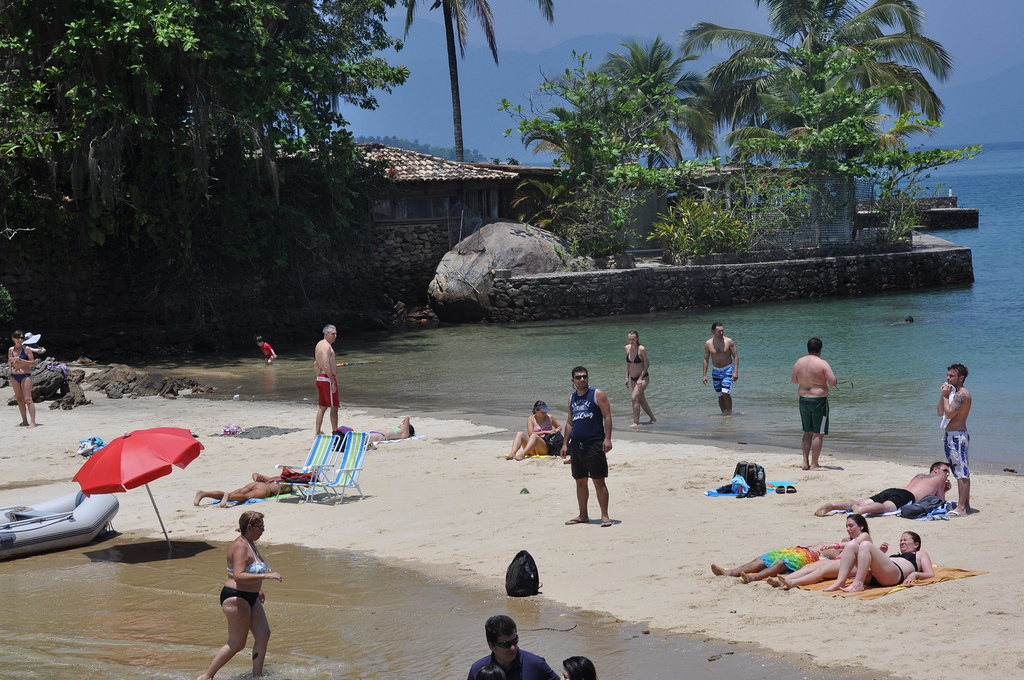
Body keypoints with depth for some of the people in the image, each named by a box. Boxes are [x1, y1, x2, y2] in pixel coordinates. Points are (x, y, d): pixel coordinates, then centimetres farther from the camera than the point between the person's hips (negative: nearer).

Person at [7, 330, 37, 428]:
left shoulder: (26, 349, -5)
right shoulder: (11, 350, 9)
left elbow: (33, 363, -8)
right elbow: (9, 364, 18)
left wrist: (20, 360, -17)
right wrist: (11, 361, -5)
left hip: (25, 375, -5)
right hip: (14, 376, 5)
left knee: (28, 399, -11)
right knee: (19, 399, 7)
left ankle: (32, 421, -14)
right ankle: (24, 421, 12)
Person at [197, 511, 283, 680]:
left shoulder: (250, 544, 12)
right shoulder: (240, 546, -20)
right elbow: (238, 576, -32)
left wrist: (258, 589, 30)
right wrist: (265, 576, -33)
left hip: (250, 597, 10)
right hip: (236, 598, -10)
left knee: (263, 634, 7)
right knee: (236, 644, -3)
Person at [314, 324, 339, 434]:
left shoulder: (319, 344, 16)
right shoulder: (326, 346, -16)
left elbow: (316, 363, 24)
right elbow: (326, 366, -23)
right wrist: (333, 382, -23)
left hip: (319, 377, 10)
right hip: (327, 378, -10)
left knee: (322, 407, 13)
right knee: (334, 407, -3)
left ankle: (318, 432, 13)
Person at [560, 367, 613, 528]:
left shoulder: (597, 394, -2)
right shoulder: (572, 398, 16)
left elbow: (607, 416, -7)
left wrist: (607, 438, -17)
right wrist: (565, 444, 15)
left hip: (595, 443, -6)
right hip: (577, 445, 6)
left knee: (599, 481, -7)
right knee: (580, 481, 11)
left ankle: (605, 516, -5)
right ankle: (583, 516, 19)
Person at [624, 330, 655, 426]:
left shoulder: (641, 349, -18)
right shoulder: (627, 348, 1)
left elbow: (647, 364, -12)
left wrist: (640, 378, -15)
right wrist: (627, 377, 10)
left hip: (643, 377, -7)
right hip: (633, 378, 7)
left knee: (635, 397, -19)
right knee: (641, 400, 13)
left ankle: (636, 422, -15)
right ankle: (653, 418, 30)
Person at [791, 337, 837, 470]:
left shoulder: (799, 362, 3)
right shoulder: (822, 364, -14)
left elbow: (794, 381, 16)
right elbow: (833, 383, -16)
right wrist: (823, 377, 4)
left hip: (803, 400, 6)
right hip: (818, 401, -6)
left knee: (807, 432, 17)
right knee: (818, 434, 0)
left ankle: (805, 462, 18)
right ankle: (814, 464, 0)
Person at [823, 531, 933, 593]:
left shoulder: (920, 554, 29)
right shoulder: (897, 555, 46)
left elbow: (930, 574, 10)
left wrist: (915, 574, -6)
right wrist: (880, 553, 21)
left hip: (895, 574, -7)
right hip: (873, 577, 7)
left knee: (866, 545, -25)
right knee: (851, 546, -9)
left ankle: (858, 584, -38)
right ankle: (840, 582, -29)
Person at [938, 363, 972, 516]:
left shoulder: (962, 394, -13)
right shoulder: (953, 393, 18)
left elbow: (949, 412, -22)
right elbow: (940, 412, 15)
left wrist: (945, 395, -12)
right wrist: (942, 395, 4)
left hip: (957, 435, -11)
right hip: (950, 435, 11)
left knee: (962, 473, -11)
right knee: (961, 473, 14)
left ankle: (961, 508, -14)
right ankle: (965, 505, 19)